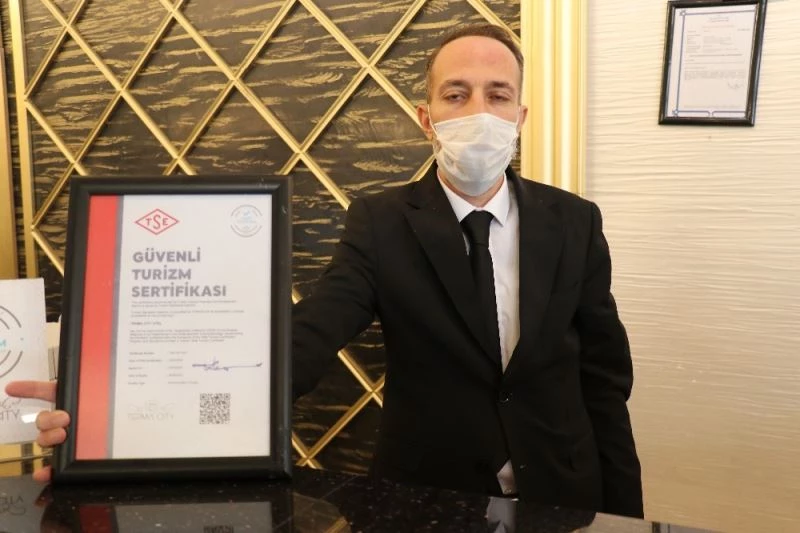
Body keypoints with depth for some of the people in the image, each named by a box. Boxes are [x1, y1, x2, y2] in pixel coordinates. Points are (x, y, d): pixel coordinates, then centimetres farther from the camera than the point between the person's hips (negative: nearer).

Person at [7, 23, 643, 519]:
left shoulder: (574, 222, -6)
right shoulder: (381, 222, -11)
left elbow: (604, 372, -1)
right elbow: (303, 341, -25)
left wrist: (624, 509, -2)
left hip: (561, 493, 2)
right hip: (427, 493, -1)